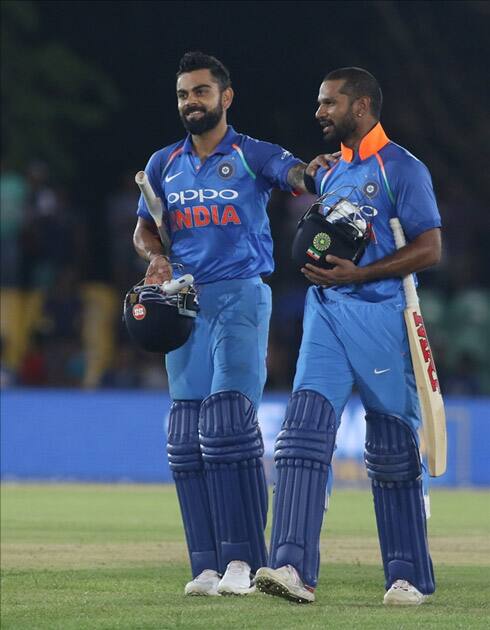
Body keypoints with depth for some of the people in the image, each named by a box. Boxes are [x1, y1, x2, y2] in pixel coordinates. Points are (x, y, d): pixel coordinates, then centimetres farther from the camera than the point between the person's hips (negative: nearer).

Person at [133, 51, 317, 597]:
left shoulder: (253, 156, 1)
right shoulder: (163, 164, 15)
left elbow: (296, 176, -17)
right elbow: (144, 229, 18)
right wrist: (157, 257, -5)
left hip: (241, 297, -5)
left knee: (230, 420, -17)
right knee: (185, 437, 0)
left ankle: (243, 558, -16)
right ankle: (207, 565, 3)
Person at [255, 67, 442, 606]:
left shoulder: (401, 168, -5)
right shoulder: (329, 172, 17)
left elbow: (429, 249, -11)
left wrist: (358, 274, -18)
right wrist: (315, 260, 7)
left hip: (381, 314, -6)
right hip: (326, 312, 6)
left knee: (393, 452, 1)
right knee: (304, 431, -11)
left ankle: (409, 576, 12)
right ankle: (295, 567, -19)